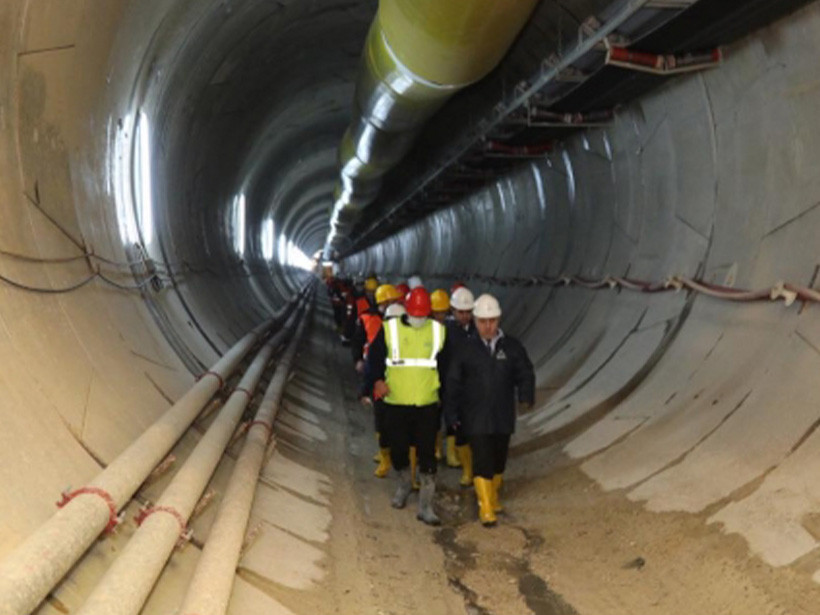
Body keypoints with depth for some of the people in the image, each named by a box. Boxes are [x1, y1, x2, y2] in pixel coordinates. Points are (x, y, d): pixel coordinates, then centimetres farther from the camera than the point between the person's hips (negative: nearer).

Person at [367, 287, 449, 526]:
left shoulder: (438, 331, 2)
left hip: (427, 404, 0)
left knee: (428, 456, -3)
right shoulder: (389, 329, -3)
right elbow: (374, 356, 3)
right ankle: (404, 484, 42)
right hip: (396, 403, 0)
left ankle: (425, 506, 5)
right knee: (398, 450, 12)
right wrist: (378, 379, -13)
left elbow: (445, 365, 11)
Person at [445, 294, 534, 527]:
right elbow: (453, 383, 3)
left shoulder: (513, 347, 1)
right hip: (476, 418, -2)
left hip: (503, 416, 3)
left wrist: (526, 396, -14)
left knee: (499, 460, 15)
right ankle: (485, 507, 1)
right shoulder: (465, 350, -2)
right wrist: (451, 412, 2)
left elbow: (525, 374, 5)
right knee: (482, 460, -7)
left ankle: (493, 496, 37)